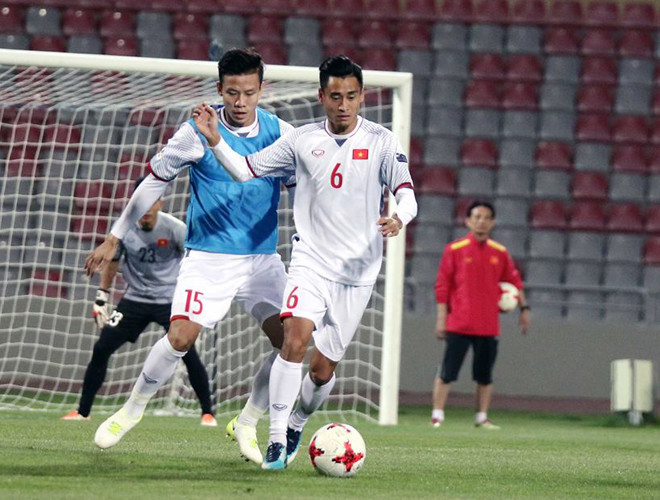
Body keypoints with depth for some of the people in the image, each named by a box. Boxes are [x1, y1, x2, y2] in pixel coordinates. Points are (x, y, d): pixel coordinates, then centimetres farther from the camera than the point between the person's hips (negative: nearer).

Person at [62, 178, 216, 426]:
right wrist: (101, 298, 12)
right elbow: (112, 262, 12)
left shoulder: (174, 228, -13)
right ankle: (82, 411, 6)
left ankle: (207, 413, -3)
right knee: (101, 348, -5)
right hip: (135, 300, 3)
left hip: (169, 300, -3)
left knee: (188, 353, -17)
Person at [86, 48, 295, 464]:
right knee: (181, 336, -20)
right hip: (208, 255, -3)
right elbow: (155, 181, 2)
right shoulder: (197, 132, -8)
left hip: (262, 257, 3)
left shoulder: (280, 133, 1)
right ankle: (133, 409, 4)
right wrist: (114, 239, 5)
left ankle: (248, 425, 11)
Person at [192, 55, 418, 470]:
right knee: (296, 338, -24)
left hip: (358, 271, 0)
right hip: (310, 262, 0)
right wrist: (214, 140, -4)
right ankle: (277, 437, -21)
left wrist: (399, 219, -30)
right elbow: (245, 170, 11)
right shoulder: (302, 141, 4)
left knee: (323, 368, 4)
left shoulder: (381, 141, -1)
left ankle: (298, 424, 34)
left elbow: (407, 195, -8)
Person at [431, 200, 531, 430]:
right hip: (459, 325, -3)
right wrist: (441, 318, -5)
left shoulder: (500, 253, 8)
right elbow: (442, 285, -1)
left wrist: (524, 307, 8)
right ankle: (437, 415, 1)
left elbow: (513, 281, 17)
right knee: (447, 372, -4)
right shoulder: (455, 250, -2)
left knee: (485, 375, 7)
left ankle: (482, 417, 15)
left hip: (488, 326, 3)